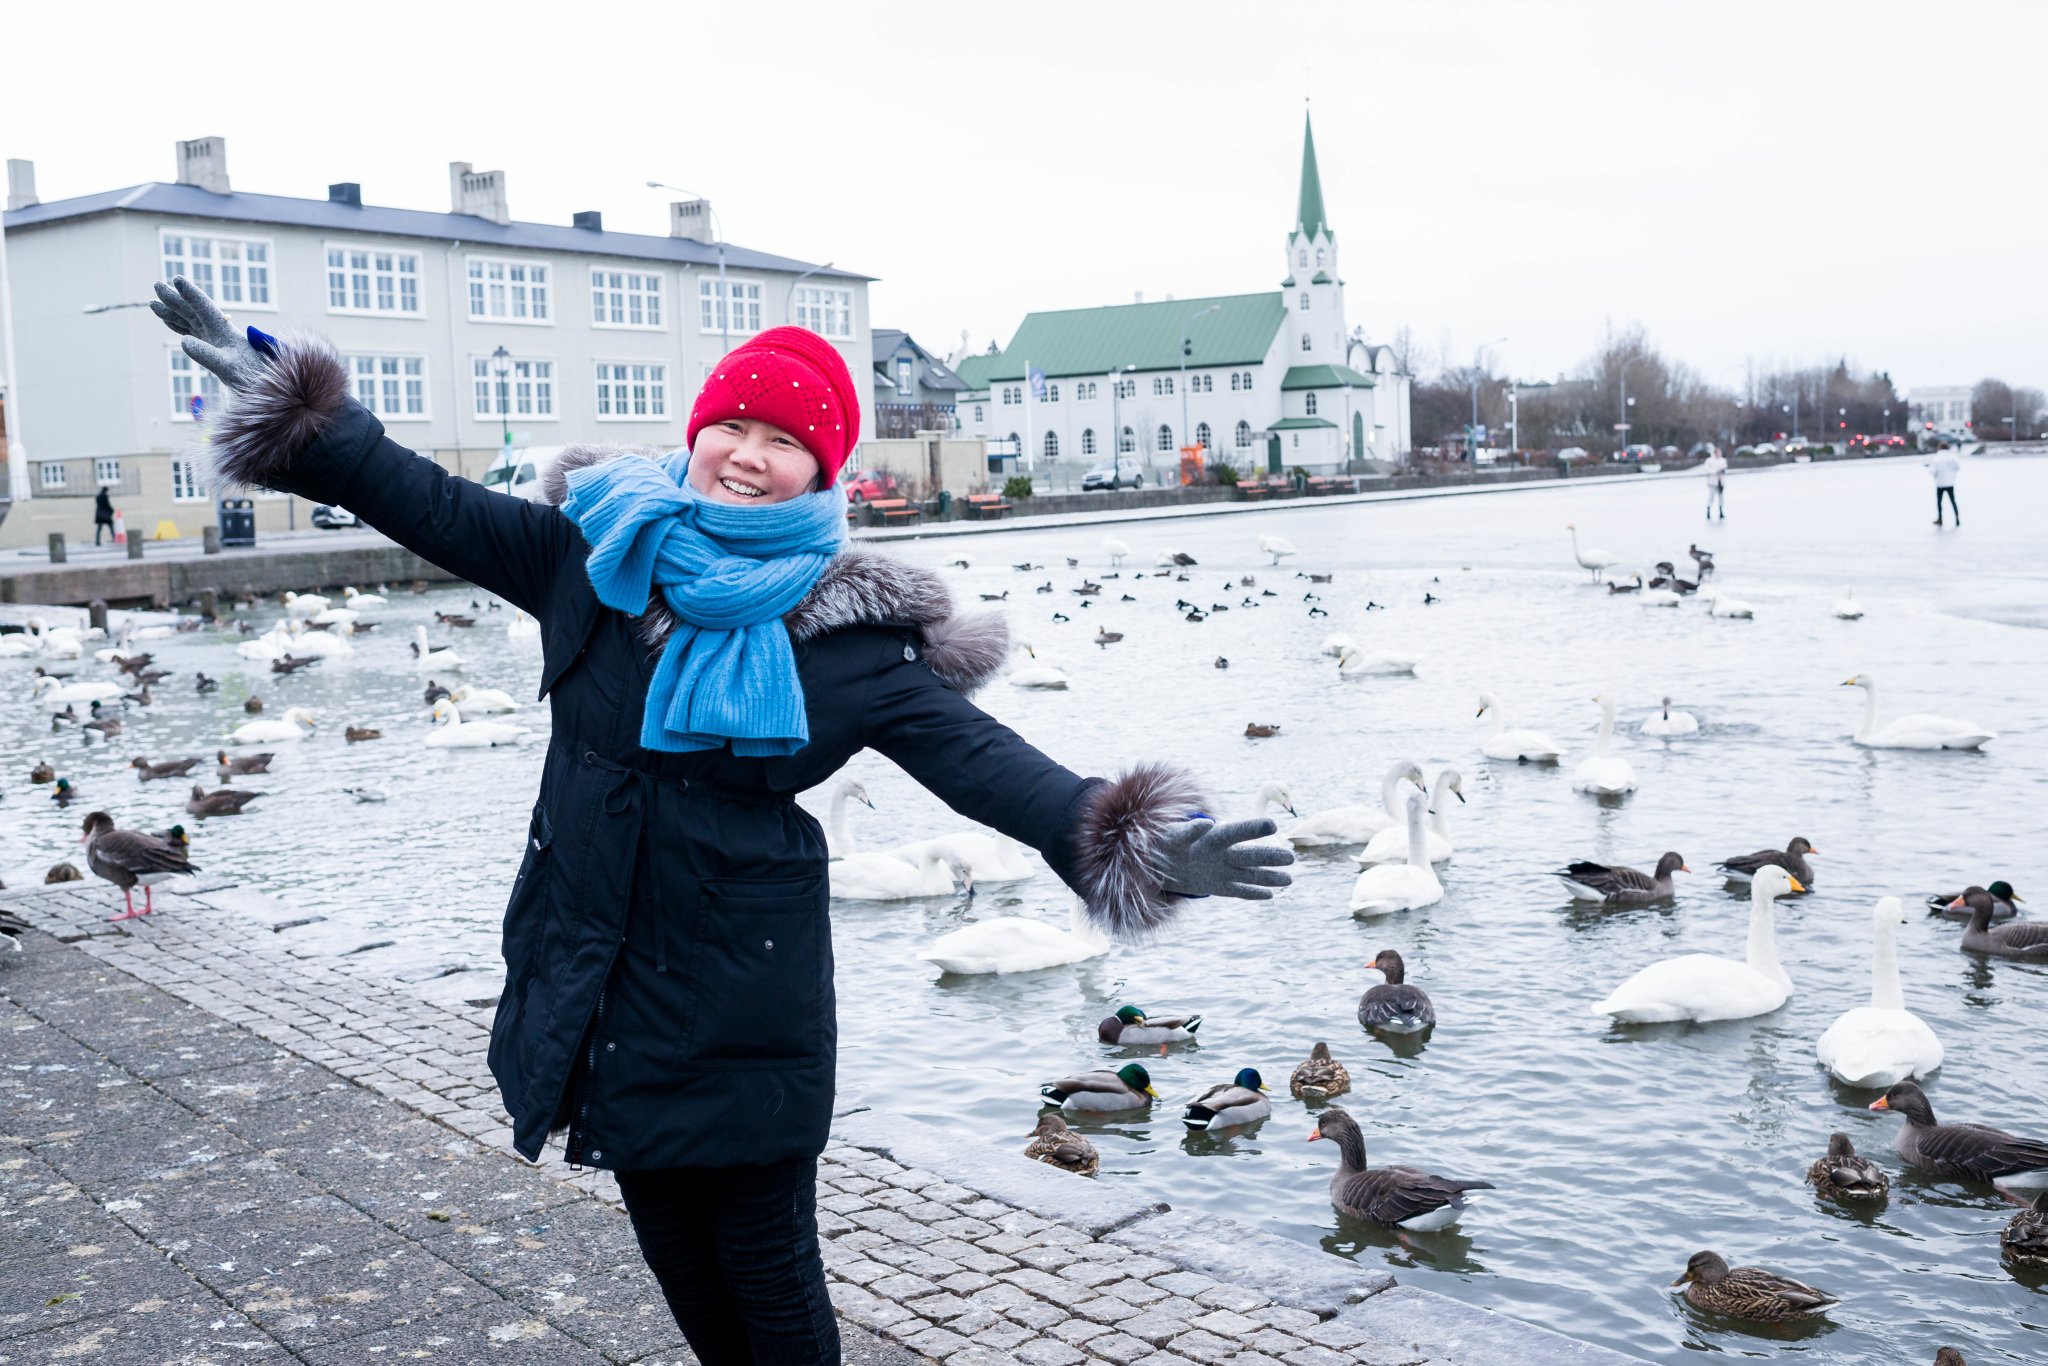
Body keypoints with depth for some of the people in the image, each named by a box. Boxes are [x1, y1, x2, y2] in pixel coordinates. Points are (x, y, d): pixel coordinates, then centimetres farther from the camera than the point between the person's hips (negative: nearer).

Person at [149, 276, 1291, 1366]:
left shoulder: (845, 633, -9)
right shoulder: (594, 555, 2)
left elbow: (974, 753, -16)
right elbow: (436, 507, 9)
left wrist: (1127, 837, -31)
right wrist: (287, 401, 8)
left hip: (744, 1005, -4)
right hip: (599, 985, 4)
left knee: (768, 1271, 7)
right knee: (675, 1253, 20)